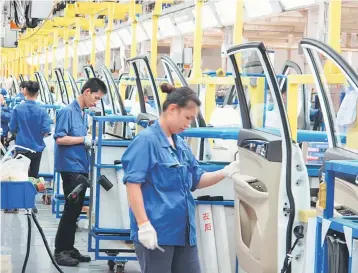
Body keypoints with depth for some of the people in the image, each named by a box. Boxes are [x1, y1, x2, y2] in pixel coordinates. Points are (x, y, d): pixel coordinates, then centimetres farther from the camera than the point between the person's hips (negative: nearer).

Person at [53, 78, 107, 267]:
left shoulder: (83, 114, 14)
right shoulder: (68, 111, -12)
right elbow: (60, 139, -19)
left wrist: (90, 141, 4)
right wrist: (84, 139, -16)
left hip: (81, 167, 9)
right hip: (70, 167, -9)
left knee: (76, 209, 11)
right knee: (71, 208, -7)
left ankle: (69, 247, 19)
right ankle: (60, 251, 0)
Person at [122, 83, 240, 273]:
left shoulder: (181, 144, 13)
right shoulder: (147, 140, -11)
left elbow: (196, 181, 20)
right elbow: (133, 184, -16)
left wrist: (226, 172, 4)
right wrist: (144, 224, -22)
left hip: (182, 231, 8)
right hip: (156, 231, -8)